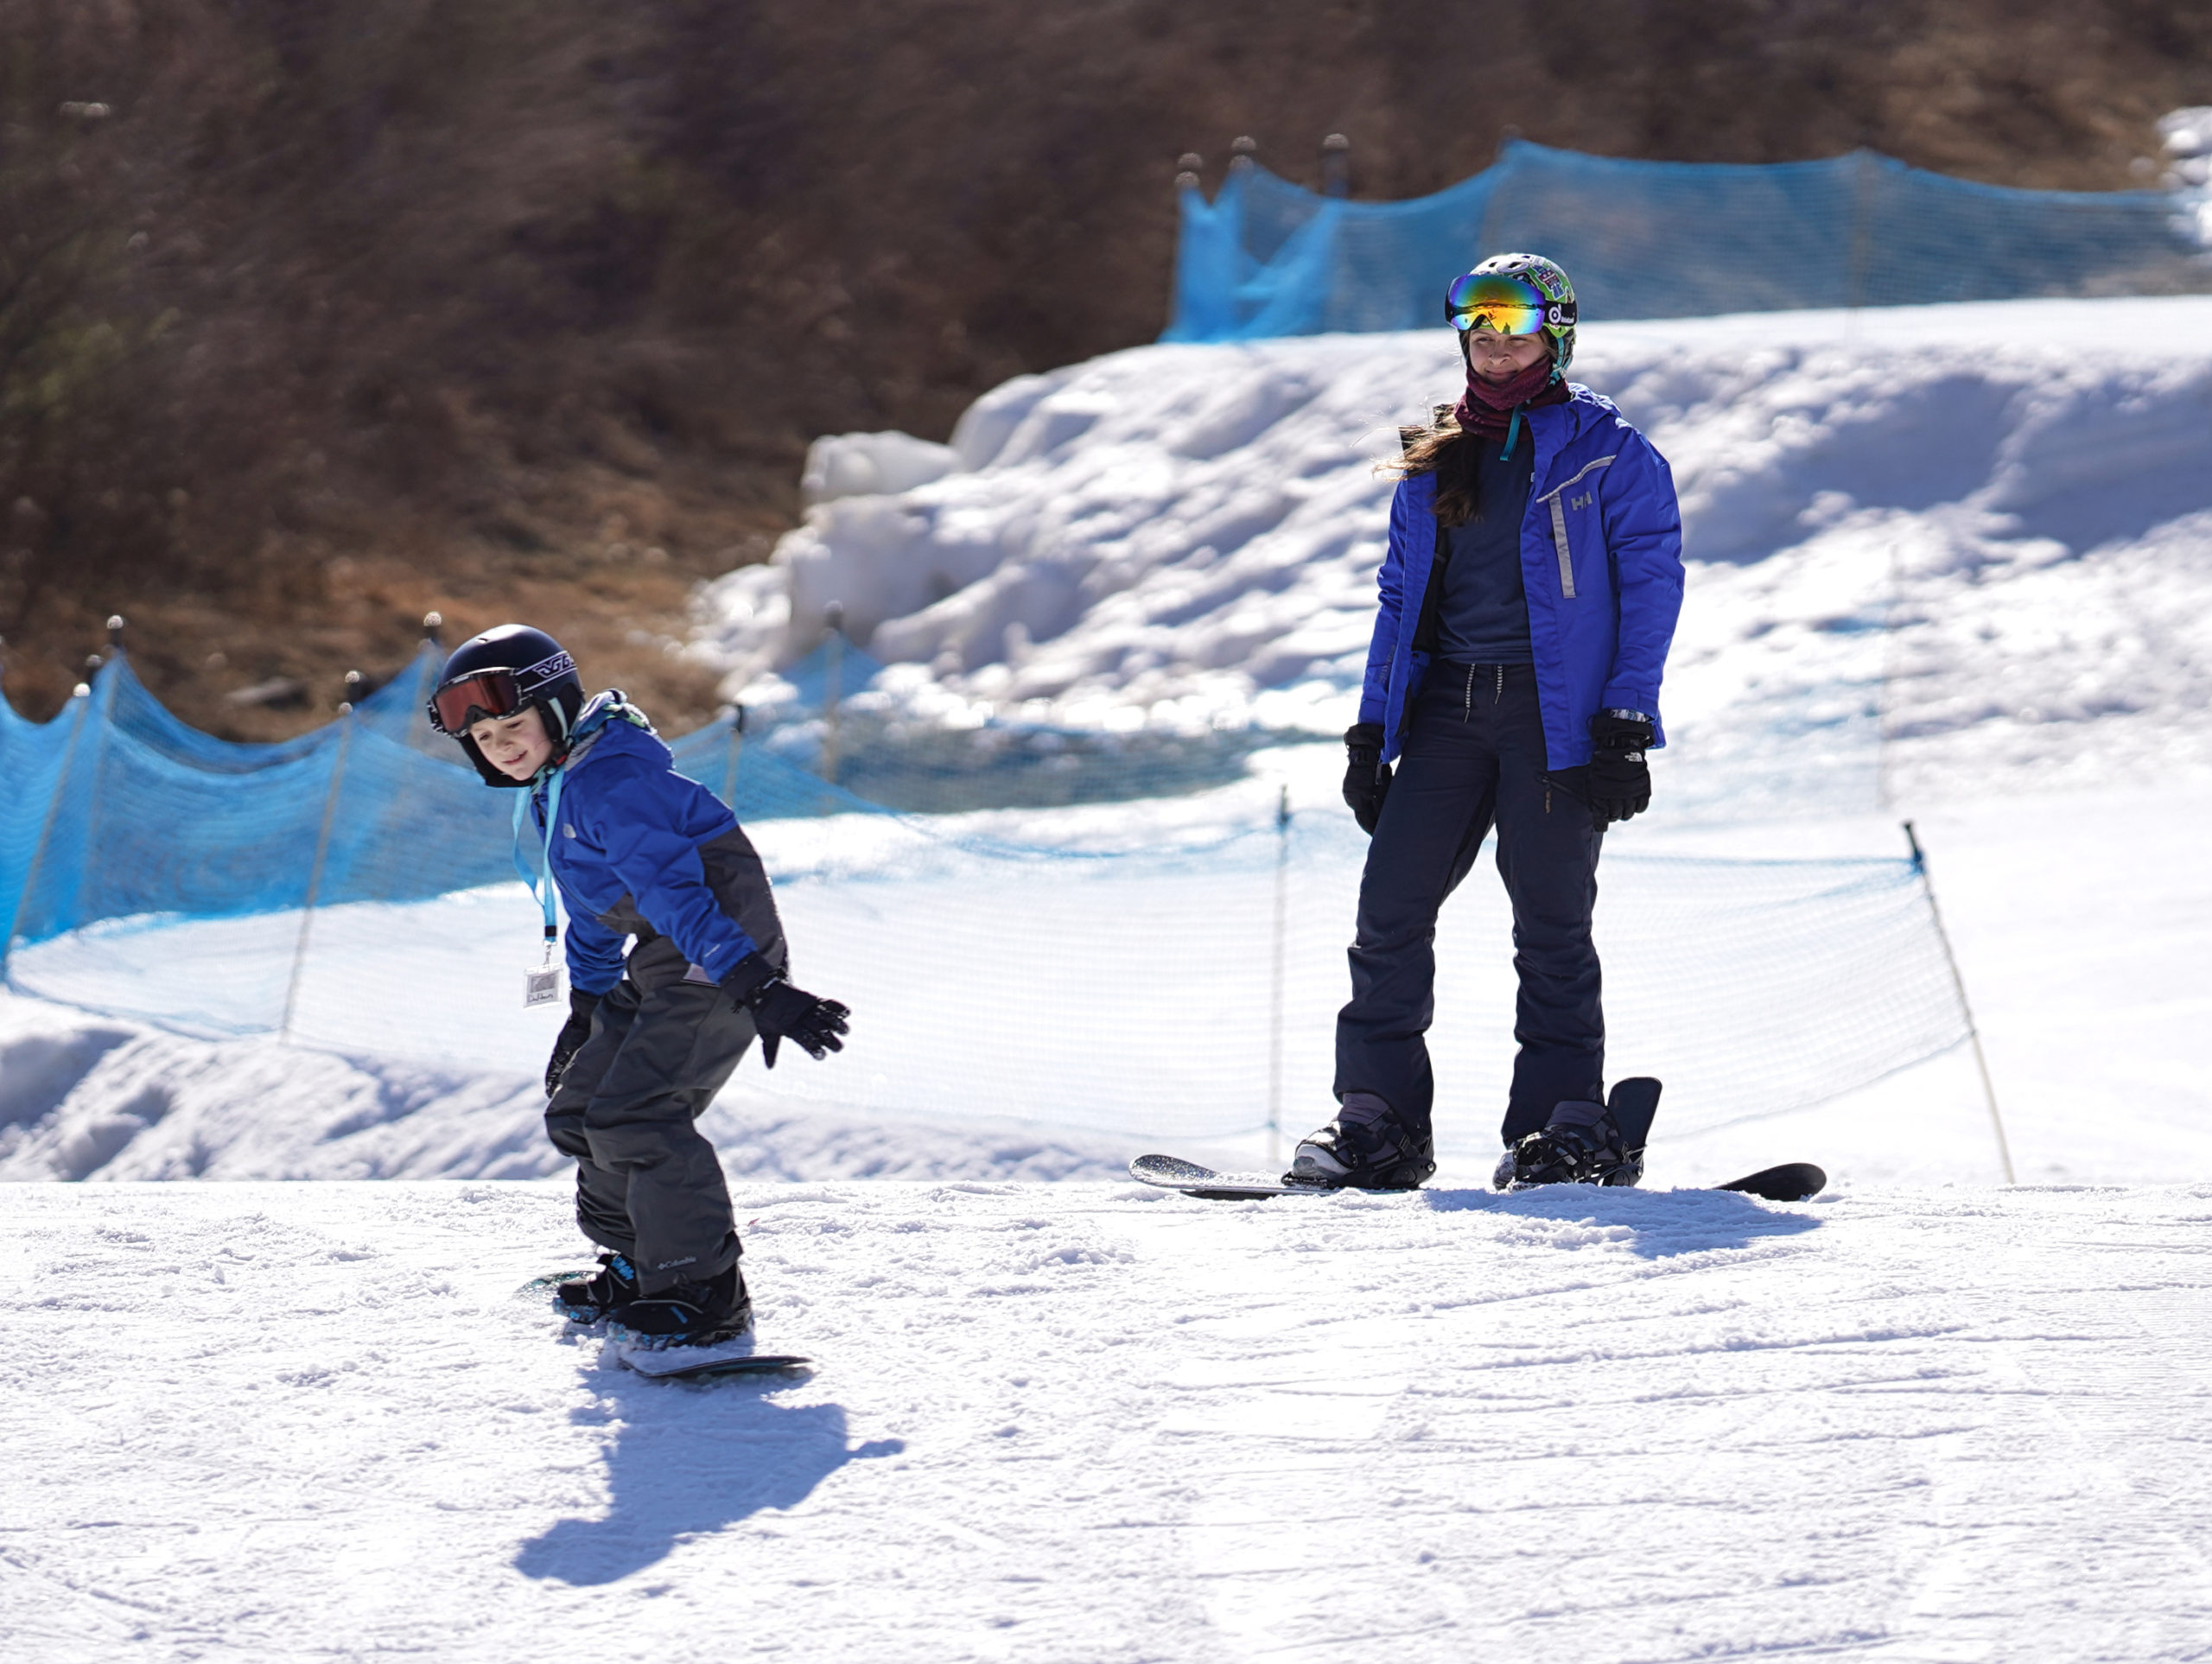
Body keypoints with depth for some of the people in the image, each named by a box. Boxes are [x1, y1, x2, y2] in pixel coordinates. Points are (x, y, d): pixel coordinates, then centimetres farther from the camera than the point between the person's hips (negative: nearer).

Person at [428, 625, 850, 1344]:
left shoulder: (609, 782, -22)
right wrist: (588, 1000, 27)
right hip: (662, 963, 11)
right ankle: (642, 1262, 29)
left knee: (633, 1112, -22)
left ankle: (707, 1292, -16)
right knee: (579, 1113, 14)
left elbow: (675, 887, -31)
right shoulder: (553, 789, 12)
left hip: (723, 953, -11)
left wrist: (756, 988, -38)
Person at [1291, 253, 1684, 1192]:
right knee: (1389, 905, -4)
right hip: (1448, 707, 5)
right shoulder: (1434, 463, 18)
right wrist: (1371, 729, 13)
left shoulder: (1604, 450, 1)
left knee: (1551, 919, -6)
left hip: (1553, 704, -5)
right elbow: (1400, 598, 21)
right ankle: (1379, 1119, 0)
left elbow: (1649, 582, -4)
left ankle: (1564, 1123, 0)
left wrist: (1625, 721, -12)